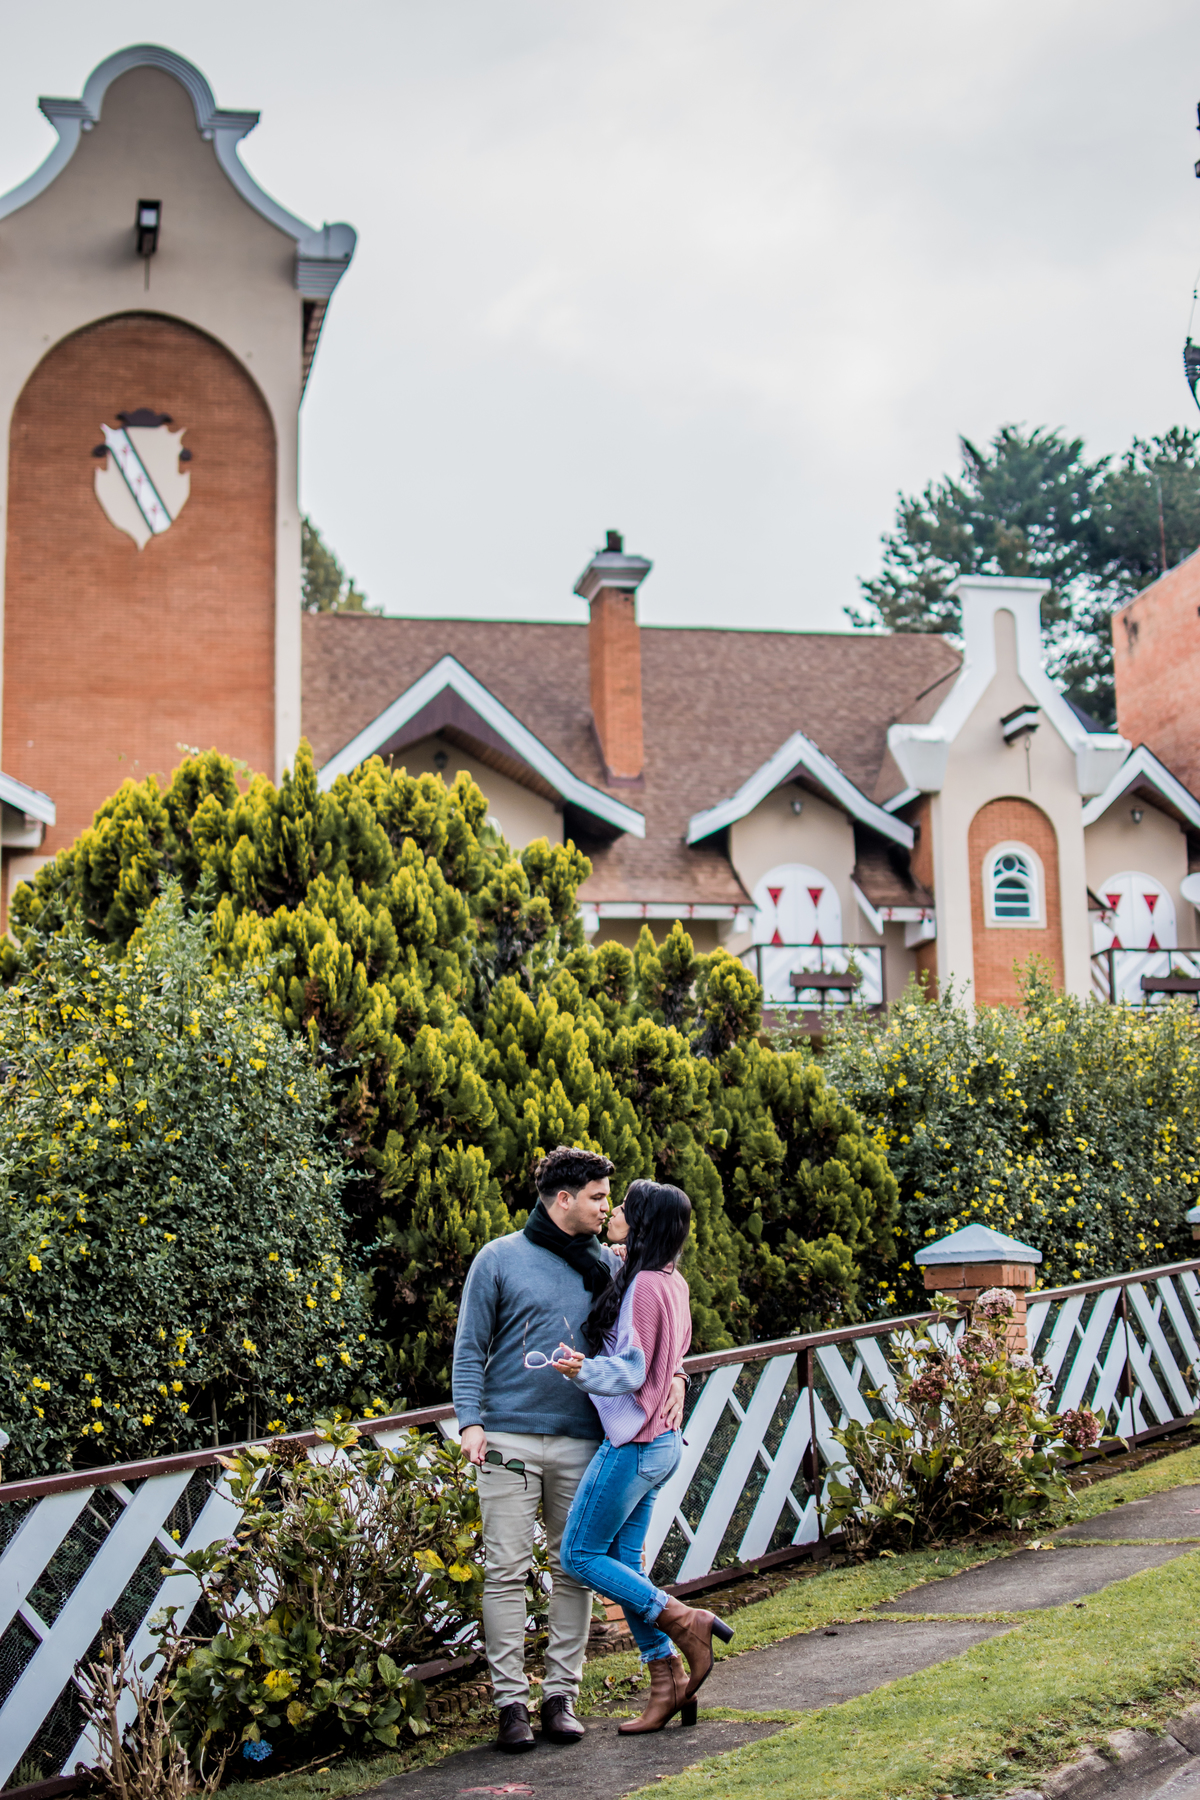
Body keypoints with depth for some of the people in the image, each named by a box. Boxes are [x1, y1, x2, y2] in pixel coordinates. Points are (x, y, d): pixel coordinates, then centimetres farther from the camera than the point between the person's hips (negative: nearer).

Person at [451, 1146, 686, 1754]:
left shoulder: (606, 1266, 10)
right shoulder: (499, 1259, 1)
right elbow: (470, 1347, 3)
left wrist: (672, 1374, -6)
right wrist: (471, 1420, -8)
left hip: (581, 1441, 3)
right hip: (509, 1439, -3)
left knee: (574, 1569, 6)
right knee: (506, 1571, -2)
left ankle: (561, 1693, 16)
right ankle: (511, 1699, 6)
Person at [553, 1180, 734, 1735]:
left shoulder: (645, 1284, -17)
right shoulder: (672, 1282, 10)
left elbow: (631, 1371, -19)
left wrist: (583, 1370, -34)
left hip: (634, 1444, -9)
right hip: (660, 1440, 9)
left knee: (579, 1554, -1)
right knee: (624, 1560, 12)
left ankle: (682, 1620, 0)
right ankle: (668, 1684, 12)